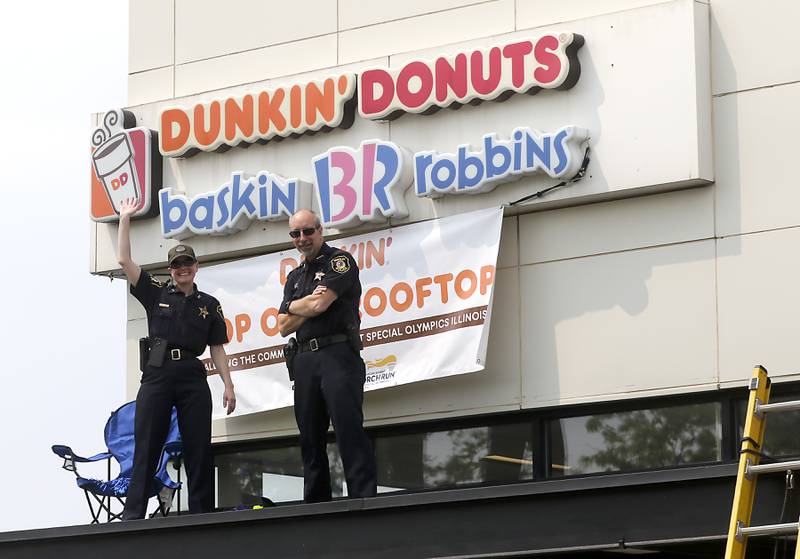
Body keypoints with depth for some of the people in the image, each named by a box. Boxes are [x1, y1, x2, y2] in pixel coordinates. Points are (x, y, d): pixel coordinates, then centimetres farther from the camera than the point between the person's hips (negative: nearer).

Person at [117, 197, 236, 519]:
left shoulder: (209, 305, 14)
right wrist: (125, 219, 1)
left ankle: (202, 514, 1)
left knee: (199, 448, -2)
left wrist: (228, 386, 5)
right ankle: (132, 515, -7)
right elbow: (124, 261, 3)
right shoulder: (156, 294, 10)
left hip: (193, 377, 1)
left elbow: (217, 348, 13)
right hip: (157, 374, -1)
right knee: (146, 447, -5)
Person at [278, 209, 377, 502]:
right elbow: (284, 325, 13)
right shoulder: (294, 277, 22)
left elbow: (320, 305, -11)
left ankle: (364, 497, -20)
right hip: (305, 360, 7)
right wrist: (307, 304, -1)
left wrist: (295, 307, 7)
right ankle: (316, 504, 8)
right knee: (310, 437, 5)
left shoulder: (340, 261, 2)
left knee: (349, 428, -15)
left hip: (338, 354, -7)